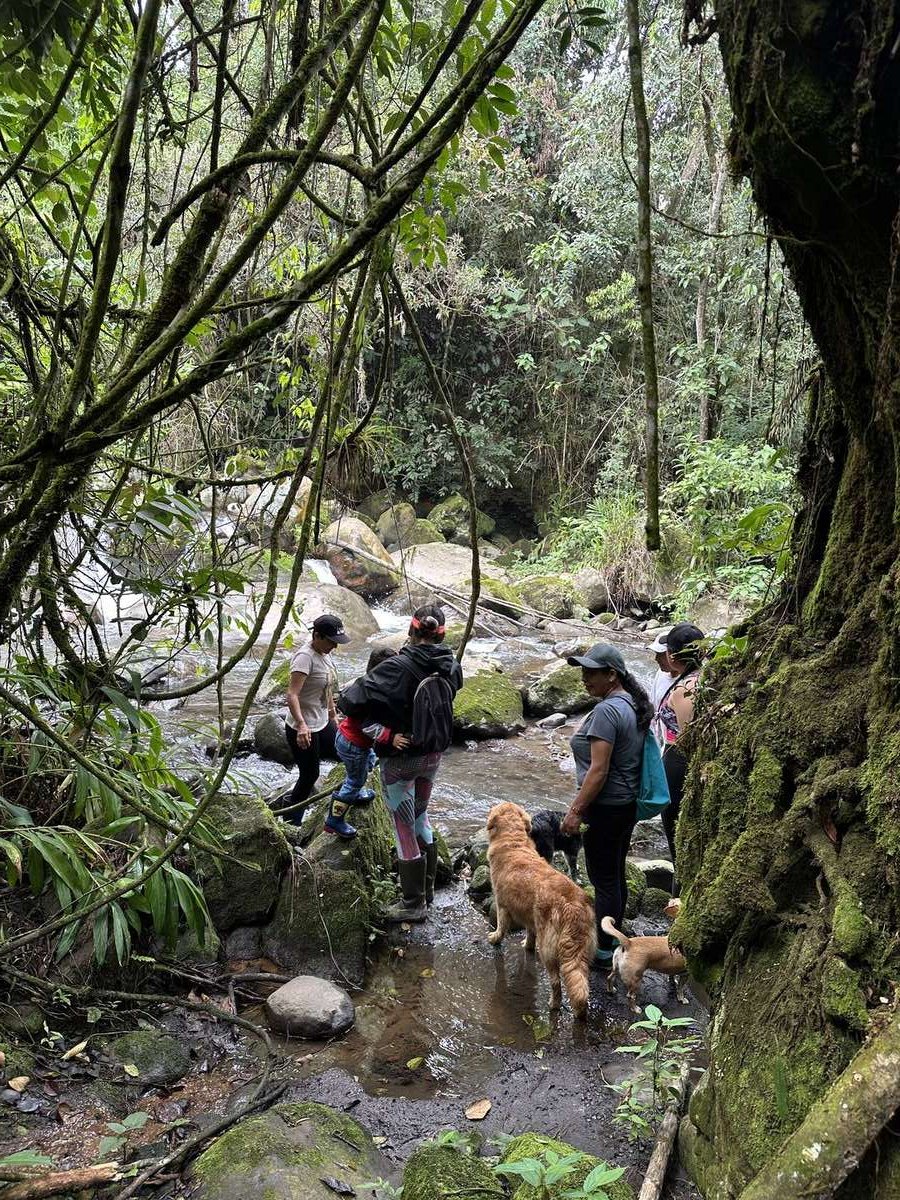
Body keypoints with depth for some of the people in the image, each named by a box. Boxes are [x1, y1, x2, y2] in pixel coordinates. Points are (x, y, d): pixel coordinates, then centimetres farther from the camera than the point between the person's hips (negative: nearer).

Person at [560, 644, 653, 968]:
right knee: (616, 875, 20)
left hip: (606, 808, -9)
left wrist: (576, 810, -18)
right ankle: (613, 935, 33)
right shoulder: (633, 704, 7)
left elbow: (598, 770, -25)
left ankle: (603, 950, 15)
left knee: (604, 880, 3)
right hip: (629, 804, 10)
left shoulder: (607, 711, -22)